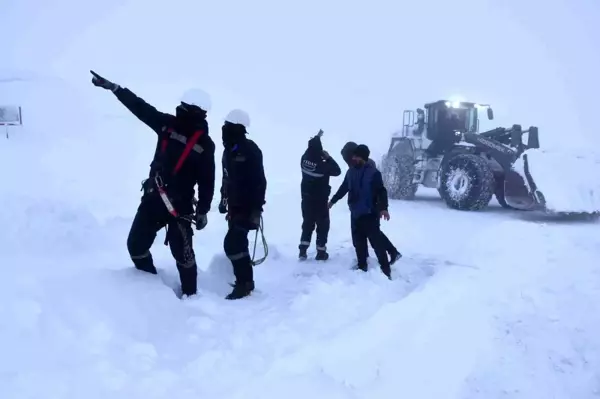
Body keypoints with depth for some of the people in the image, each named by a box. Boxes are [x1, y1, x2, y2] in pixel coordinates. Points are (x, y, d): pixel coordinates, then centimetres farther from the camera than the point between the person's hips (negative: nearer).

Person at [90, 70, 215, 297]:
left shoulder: (205, 144, -9)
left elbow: (207, 181, -6)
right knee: (136, 244, 9)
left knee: (181, 252, -4)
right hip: (153, 197, 5)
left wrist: (202, 211, -6)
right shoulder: (168, 124, 3)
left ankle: (189, 293, 16)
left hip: (180, 204, -5)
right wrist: (112, 87, 1)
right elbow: (140, 107, 4)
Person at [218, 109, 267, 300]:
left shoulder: (249, 150, -16)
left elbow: (259, 181, -20)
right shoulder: (229, 150, 10)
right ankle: (246, 280, 25)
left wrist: (256, 209, -23)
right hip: (235, 205, 9)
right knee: (238, 243, 14)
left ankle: (244, 283, -4)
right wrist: (224, 200, 22)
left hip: (247, 206, -9)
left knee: (232, 244, -14)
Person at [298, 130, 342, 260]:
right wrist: (328, 157, -5)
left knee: (307, 224, 16)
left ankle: (303, 250, 11)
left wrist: (317, 137, 25)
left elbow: (311, 148, 14)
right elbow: (337, 171, -7)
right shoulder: (323, 165, -22)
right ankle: (321, 252, 11)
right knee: (323, 225, 8)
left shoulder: (304, 159, -7)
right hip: (320, 201, -5)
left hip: (306, 199, 5)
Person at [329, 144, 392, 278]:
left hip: (369, 214, -6)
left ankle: (385, 269, -2)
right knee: (358, 242, 13)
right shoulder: (350, 172, 8)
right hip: (355, 214, 7)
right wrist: (333, 200, 33)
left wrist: (383, 208, -30)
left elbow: (381, 192, -16)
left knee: (376, 241, -8)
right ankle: (362, 267, 25)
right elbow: (343, 188, 23)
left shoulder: (373, 172, -12)